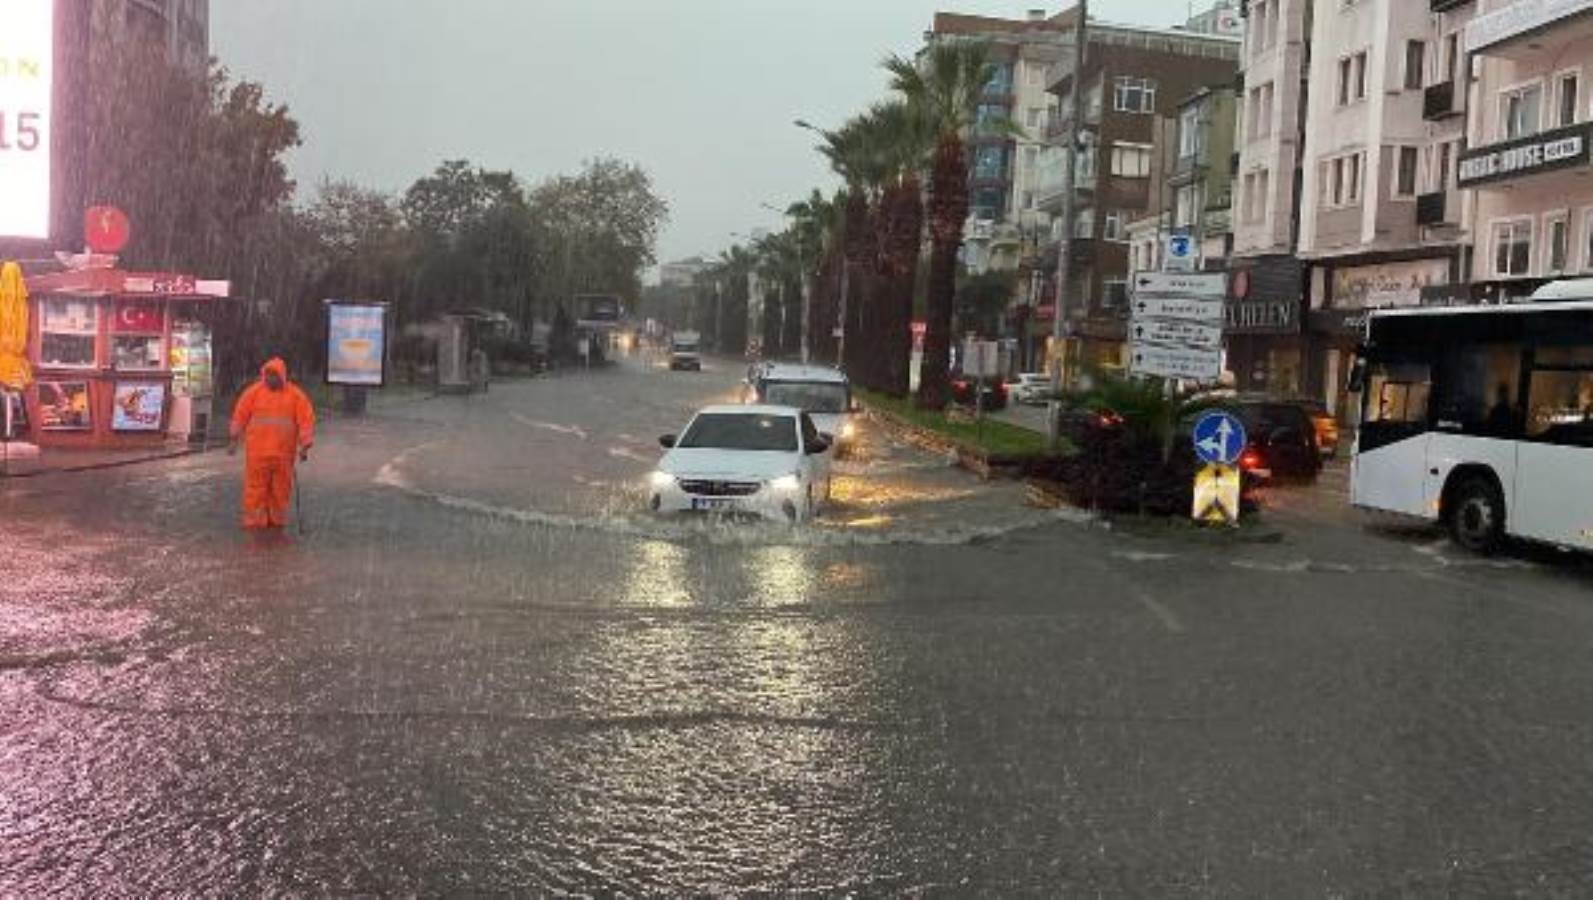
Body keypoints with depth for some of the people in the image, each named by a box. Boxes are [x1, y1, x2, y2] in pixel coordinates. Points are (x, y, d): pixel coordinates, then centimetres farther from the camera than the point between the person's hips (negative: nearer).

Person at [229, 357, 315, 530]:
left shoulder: (295, 395, 0)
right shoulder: (254, 392, 1)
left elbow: (306, 420, -2)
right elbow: (240, 415, 5)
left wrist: (305, 446, -9)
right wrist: (234, 440, 3)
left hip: (283, 452, 1)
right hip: (257, 451, 0)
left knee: (281, 489, 7)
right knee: (256, 488, -1)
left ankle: (276, 521, 18)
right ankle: (254, 521, 5)